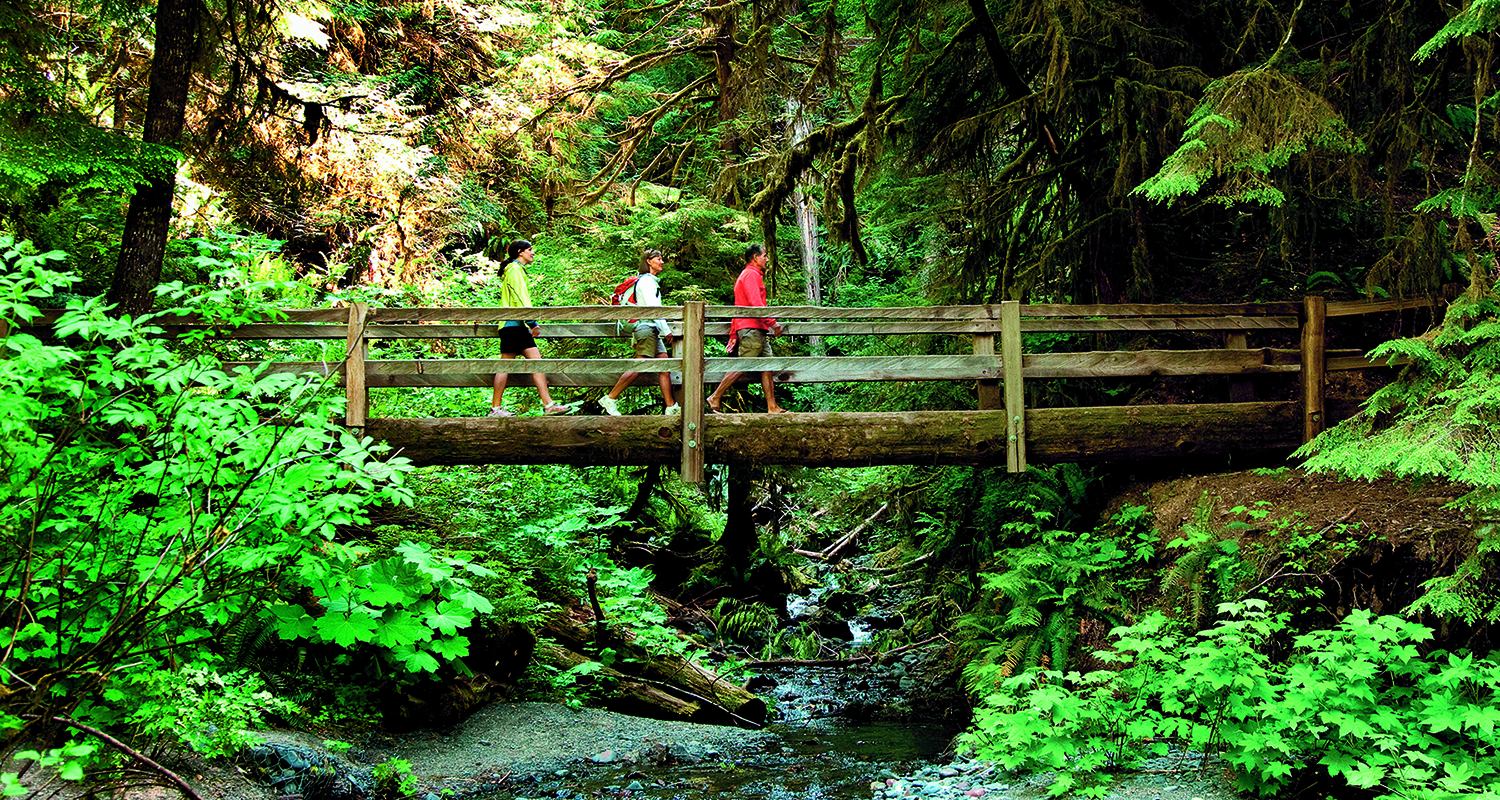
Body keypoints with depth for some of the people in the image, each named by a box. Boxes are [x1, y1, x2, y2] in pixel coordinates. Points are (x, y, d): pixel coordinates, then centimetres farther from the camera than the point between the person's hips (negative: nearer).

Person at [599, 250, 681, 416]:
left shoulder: (651, 281, 22)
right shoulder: (646, 281, -8)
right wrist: (666, 330, -14)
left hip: (652, 331, 10)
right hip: (647, 328, -10)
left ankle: (671, 407, -1)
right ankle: (610, 399, -8)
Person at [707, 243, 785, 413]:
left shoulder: (752, 275, 26)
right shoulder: (751, 274, -6)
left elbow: (738, 308, 24)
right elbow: (755, 302, -20)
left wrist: (733, 336, 22)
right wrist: (772, 322, -20)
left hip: (759, 330, 10)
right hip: (751, 328, -10)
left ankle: (772, 407, 1)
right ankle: (715, 398, -5)